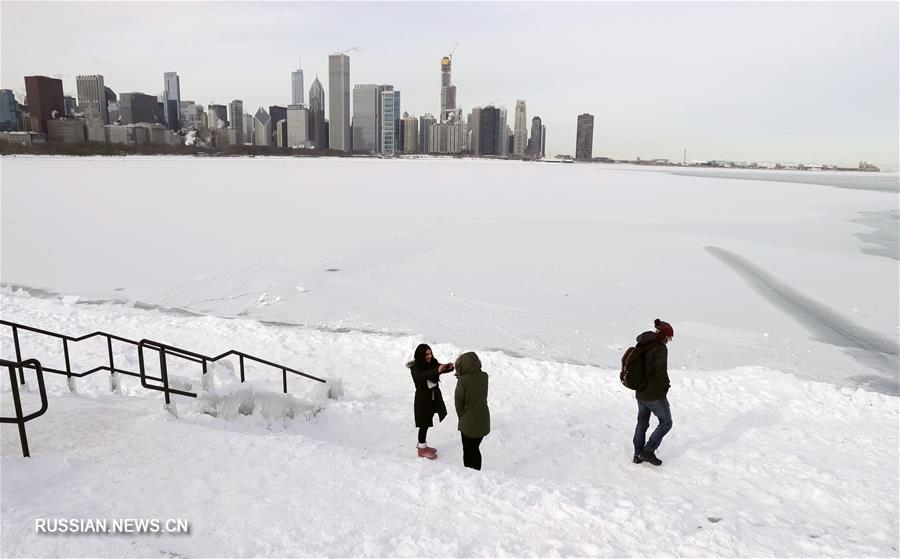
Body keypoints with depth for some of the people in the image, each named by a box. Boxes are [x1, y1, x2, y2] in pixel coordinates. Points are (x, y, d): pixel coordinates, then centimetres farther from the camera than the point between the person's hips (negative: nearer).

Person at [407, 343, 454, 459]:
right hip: (423, 398, -6)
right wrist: (436, 371, -50)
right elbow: (422, 376, -36)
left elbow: (442, 368, -5)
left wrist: (449, 367, -30)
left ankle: (421, 445, 33)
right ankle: (421, 449, 18)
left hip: (434, 396, 6)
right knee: (424, 424, 2)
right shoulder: (415, 367, -18)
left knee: (427, 423, 16)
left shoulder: (433, 363, -1)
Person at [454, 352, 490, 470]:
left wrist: (461, 417, 3)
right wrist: (462, 376, 7)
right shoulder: (484, 376, -8)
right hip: (483, 421, 5)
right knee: (476, 449, 22)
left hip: (468, 422, -5)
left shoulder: (462, 380, -21)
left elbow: (458, 401, -12)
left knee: (468, 450, 15)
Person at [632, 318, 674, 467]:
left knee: (642, 422, 20)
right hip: (655, 395, -7)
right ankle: (648, 451, 8)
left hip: (640, 393, 8)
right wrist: (666, 385, -11)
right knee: (666, 422, 11)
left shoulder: (642, 345, 4)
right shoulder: (660, 348, -19)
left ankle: (638, 454, 28)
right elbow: (661, 369, -27)